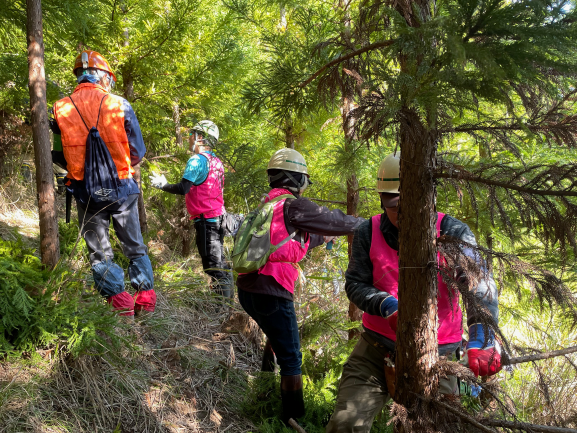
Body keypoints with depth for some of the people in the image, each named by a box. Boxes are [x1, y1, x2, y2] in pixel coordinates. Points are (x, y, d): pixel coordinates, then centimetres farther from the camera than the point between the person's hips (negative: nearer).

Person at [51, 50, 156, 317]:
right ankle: (146, 297, 13)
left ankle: (121, 303, 3)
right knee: (134, 246, 15)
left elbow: (57, 156, 4)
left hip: (85, 192, 1)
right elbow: (138, 152, -2)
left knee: (99, 252, 11)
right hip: (122, 188, 0)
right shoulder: (119, 105, -5)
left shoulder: (61, 110, -1)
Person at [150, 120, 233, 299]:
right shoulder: (216, 161, 13)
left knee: (212, 264, -6)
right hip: (218, 217, 9)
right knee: (220, 260, 17)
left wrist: (162, 185, -8)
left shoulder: (197, 160, -14)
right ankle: (227, 296, 24)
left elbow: (183, 188, -22)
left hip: (206, 220, -9)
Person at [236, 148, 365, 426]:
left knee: (276, 337, 31)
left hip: (247, 288, 9)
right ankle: (294, 418, 12)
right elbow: (334, 220, -3)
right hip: (271, 292, -9)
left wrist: (320, 238, 35)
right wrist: (363, 223, 14)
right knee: (291, 359, 4)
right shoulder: (292, 205, -11)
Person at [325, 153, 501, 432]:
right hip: (377, 349, 1)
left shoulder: (452, 233, -10)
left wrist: (481, 341, -33)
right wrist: (388, 306, -21)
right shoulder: (369, 233, -3)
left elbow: (480, 287, -19)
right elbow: (355, 285, -1)